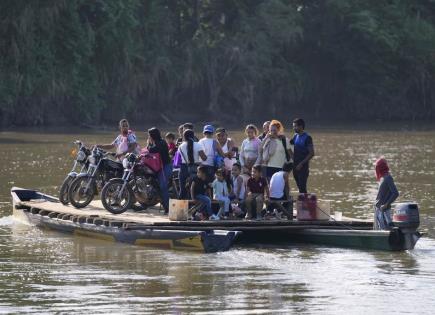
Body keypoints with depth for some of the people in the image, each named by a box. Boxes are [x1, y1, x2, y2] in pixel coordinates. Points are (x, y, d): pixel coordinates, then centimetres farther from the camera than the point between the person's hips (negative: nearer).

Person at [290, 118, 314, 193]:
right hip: (296, 166, 7)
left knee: (302, 187, -10)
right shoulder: (296, 136, 12)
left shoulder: (307, 138, -10)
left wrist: (301, 164, -18)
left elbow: (311, 153, -13)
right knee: (299, 186, 9)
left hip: (303, 167, -7)